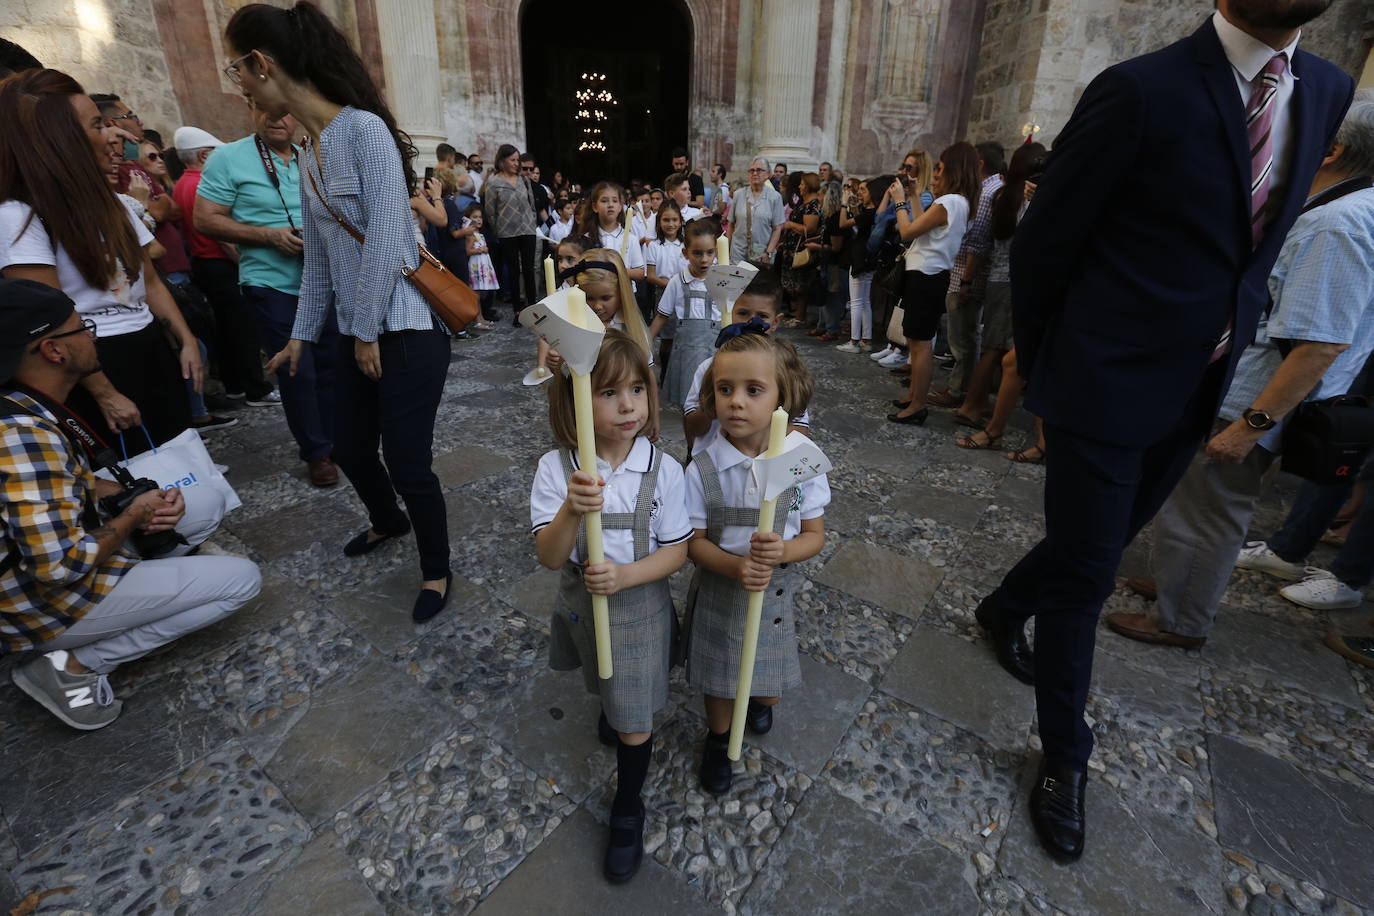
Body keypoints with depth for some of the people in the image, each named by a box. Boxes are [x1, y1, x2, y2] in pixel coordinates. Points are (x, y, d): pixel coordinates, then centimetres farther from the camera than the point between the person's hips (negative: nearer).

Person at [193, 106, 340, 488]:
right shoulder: (229, 158, -5)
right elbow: (205, 220, -7)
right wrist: (268, 235, -19)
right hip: (272, 285, -5)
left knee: (329, 365, 11)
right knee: (297, 372, -1)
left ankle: (334, 440, 27)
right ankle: (315, 453, 12)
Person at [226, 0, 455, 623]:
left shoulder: (365, 129, -12)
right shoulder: (310, 150, 14)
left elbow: (387, 240, -18)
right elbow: (318, 256, 18)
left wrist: (368, 333, -12)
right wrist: (302, 334, 20)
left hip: (405, 331, -9)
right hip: (358, 333, 9)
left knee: (407, 464, -4)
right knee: (350, 449, 17)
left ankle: (436, 572, 19)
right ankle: (387, 520, 46)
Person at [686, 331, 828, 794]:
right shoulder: (702, 469, -19)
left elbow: (815, 534, -8)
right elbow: (693, 541, -11)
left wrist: (782, 551, -30)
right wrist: (736, 566, -30)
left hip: (776, 591, 1)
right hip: (719, 591, -1)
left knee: (769, 673, 23)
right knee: (718, 676, 19)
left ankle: (762, 704, 61)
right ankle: (718, 739, 51)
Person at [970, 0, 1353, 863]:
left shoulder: (1327, 91, 8)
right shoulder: (1143, 91, -13)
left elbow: (1265, 234, 16)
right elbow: (1043, 241, -8)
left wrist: (1228, 336, 10)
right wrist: (1042, 363, 0)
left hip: (1197, 391, 7)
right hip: (1108, 384, -6)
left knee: (1099, 543, 22)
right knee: (1085, 572, 2)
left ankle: (1005, 609, 50)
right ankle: (1065, 756, 21)